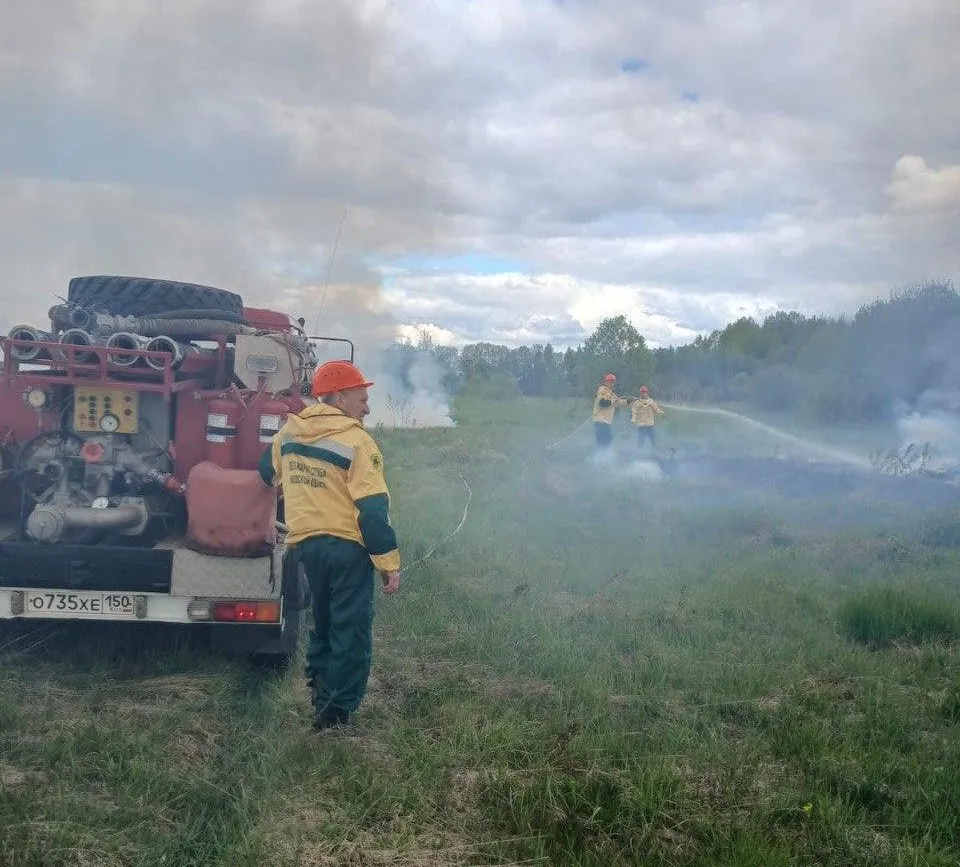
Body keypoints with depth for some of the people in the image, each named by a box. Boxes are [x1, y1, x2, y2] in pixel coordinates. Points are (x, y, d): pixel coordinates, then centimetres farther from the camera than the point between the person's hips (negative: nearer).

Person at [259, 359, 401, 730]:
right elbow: (373, 509, -18)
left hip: (306, 543, 7)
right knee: (351, 632, 3)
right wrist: (389, 563, -13)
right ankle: (337, 711, 4)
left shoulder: (288, 432, 6)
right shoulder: (355, 441, -15)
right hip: (348, 546, -7)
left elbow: (269, 472, 25)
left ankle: (319, 692, 30)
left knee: (323, 623, 23)